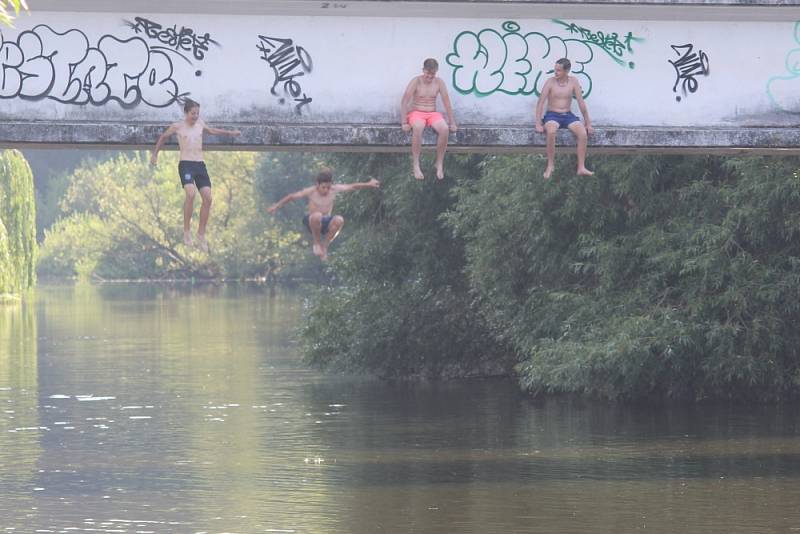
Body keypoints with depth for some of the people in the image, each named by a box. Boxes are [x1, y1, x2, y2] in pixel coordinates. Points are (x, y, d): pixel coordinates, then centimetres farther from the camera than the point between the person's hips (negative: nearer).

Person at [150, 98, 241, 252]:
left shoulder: (200, 123, 12)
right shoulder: (177, 127, 0)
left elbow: (212, 131, 33)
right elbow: (163, 137, 16)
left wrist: (230, 133, 29)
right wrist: (155, 154, 22)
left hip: (200, 165, 5)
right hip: (186, 164, -5)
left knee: (207, 198, -6)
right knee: (191, 193, -28)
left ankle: (201, 234, 7)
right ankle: (186, 230, -18)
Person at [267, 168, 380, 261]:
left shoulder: (335, 189, -8)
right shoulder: (310, 192, -15)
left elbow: (353, 186, 3)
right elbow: (291, 196, -3)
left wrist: (368, 184, 2)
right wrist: (277, 206, 2)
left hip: (325, 223, 3)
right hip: (311, 222, -3)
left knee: (339, 220, -32)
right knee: (317, 216, -41)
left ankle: (324, 245, -13)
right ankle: (317, 243, -15)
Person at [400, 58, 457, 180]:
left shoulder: (439, 82, 2)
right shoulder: (416, 82, -6)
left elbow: (447, 103, 3)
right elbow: (404, 101, -10)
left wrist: (452, 123, -1)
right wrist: (404, 123, -18)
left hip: (433, 114, 3)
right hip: (416, 114, -3)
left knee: (444, 129, -31)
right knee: (418, 128, -39)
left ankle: (440, 163, -15)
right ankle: (416, 165, -33)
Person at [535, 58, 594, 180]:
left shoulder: (573, 82, -1)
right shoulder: (550, 82, -7)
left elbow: (581, 103, 0)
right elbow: (540, 102, -10)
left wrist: (588, 124, 0)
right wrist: (538, 124, -17)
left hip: (568, 115, 2)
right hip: (552, 115, -2)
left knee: (583, 133, -26)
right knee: (551, 132, -37)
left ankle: (581, 168, -22)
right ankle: (550, 166, -24)